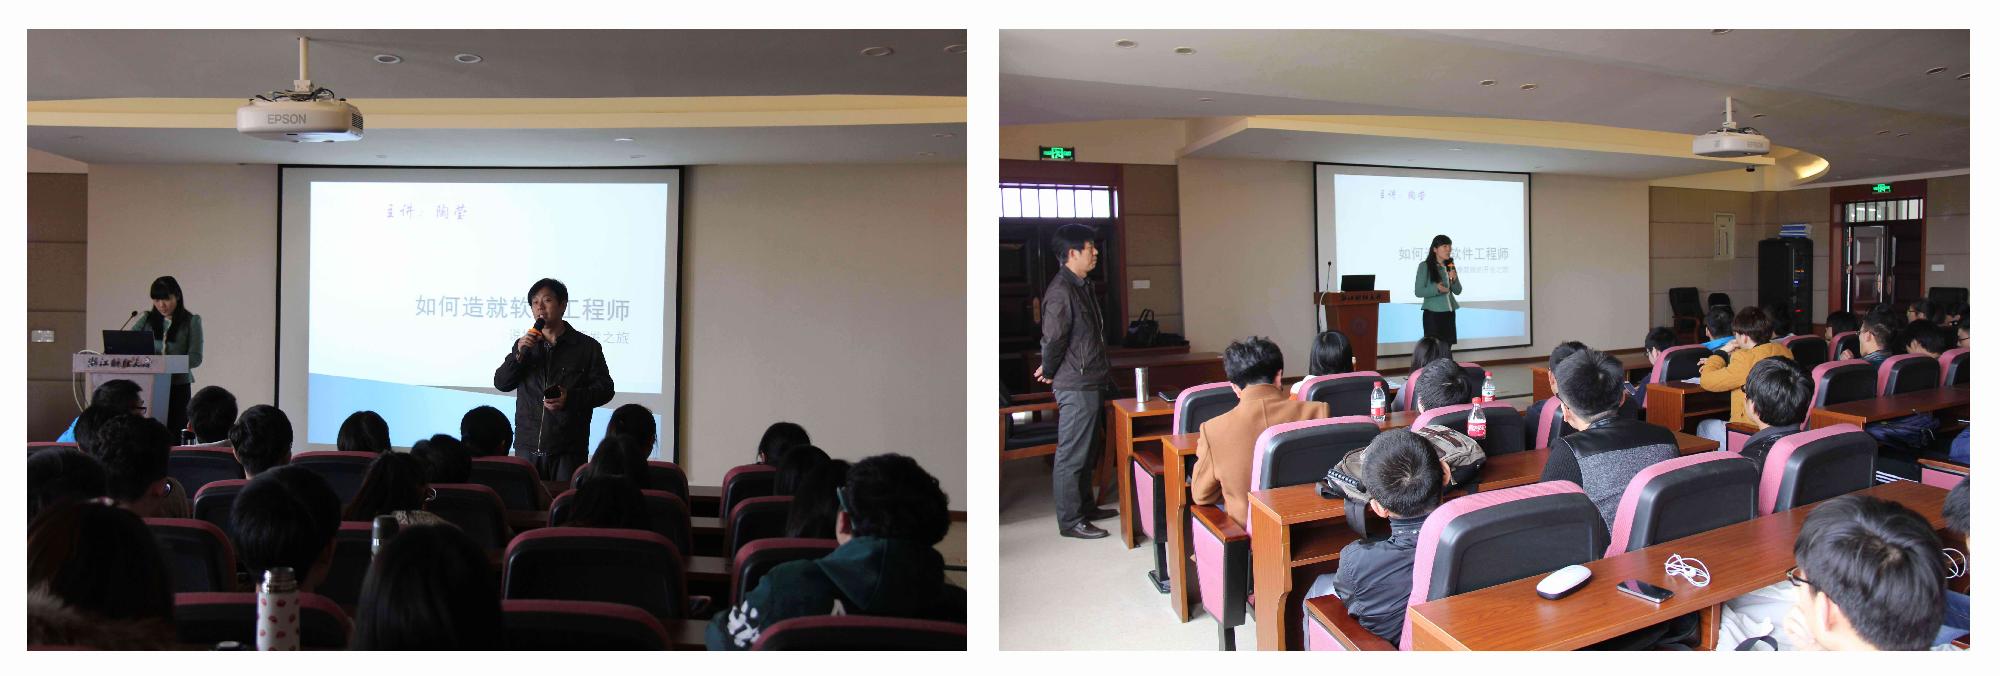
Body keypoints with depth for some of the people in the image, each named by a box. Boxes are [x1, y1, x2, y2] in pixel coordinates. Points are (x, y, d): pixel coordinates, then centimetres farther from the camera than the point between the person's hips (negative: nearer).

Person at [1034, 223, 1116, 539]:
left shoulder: (1083, 286, 12)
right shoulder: (1061, 292, -20)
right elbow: (1053, 340, -18)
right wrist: (1050, 373, -3)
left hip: (1091, 383, 10)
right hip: (1075, 387, -10)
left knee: (1087, 452, 19)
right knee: (1072, 454, 0)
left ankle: (1085, 505, 32)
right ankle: (1070, 521, 8)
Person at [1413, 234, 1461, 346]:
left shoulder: (1450, 266, 7)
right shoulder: (1425, 266, -9)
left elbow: (1458, 291, 9)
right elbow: (1419, 292, -11)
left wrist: (1454, 279, -9)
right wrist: (1436, 289, -25)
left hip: (1449, 313, 5)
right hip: (1433, 314, -5)